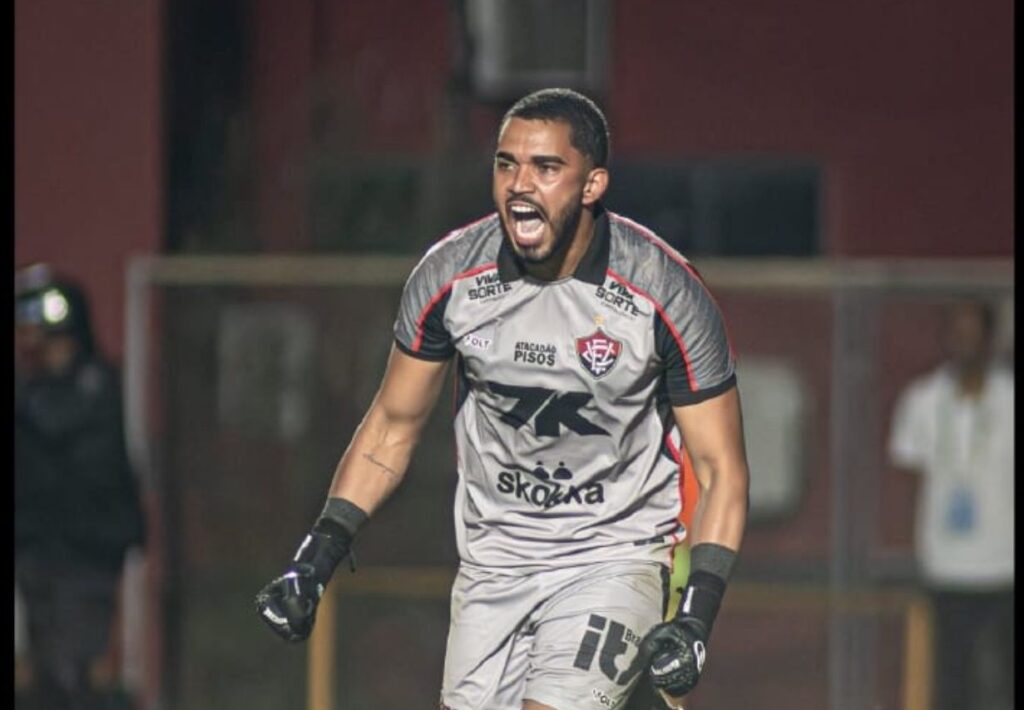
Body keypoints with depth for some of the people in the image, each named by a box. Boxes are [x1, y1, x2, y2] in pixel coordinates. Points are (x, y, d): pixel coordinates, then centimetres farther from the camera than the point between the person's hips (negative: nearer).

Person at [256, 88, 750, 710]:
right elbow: (393, 425, 7)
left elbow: (721, 468, -9)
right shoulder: (451, 275, -8)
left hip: (616, 558, -4)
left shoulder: (667, 294, -16)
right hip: (494, 560, 4)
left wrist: (696, 617, -20)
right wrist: (316, 559, 1)